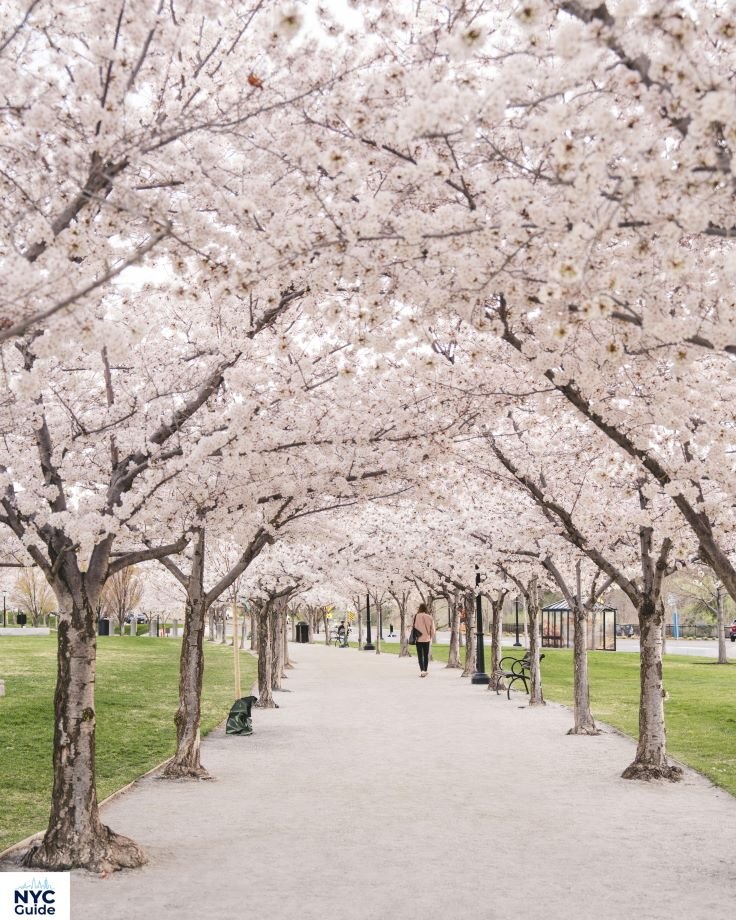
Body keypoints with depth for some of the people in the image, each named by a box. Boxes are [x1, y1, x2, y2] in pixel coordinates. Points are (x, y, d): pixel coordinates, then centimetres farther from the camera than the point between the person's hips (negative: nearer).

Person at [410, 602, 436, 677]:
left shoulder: (416, 616, -10)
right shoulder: (430, 617, -6)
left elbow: (413, 627, -4)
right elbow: (432, 629, -1)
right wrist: (431, 637, 14)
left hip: (418, 639, -2)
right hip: (427, 639, 2)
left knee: (420, 655, 2)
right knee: (426, 655, 16)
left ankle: (422, 670, -12)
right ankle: (426, 670, 24)